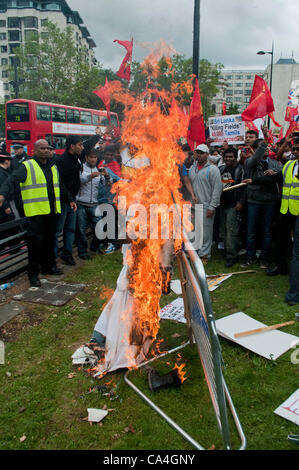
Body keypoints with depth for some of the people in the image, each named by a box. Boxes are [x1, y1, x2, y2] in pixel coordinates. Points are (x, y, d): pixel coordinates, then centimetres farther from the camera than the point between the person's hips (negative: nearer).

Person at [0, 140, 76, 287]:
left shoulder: (53, 167, 18)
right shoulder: (27, 166, -5)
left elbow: (61, 186, 28)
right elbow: (12, 180, -18)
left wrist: (70, 200, 25)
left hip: (51, 211, 6)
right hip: (36, 212, -6)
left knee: (50, 240, 14)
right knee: (36, 242, -5)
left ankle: (49, 266, 30)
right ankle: (33, 273, 5)